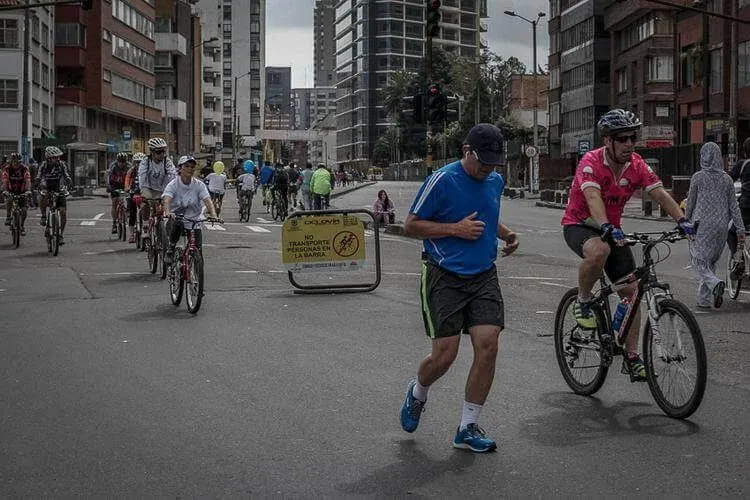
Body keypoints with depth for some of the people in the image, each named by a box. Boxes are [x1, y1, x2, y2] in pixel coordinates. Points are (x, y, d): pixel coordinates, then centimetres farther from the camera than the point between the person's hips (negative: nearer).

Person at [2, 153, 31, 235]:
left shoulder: (24, 168, -16)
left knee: (24, 210, -8)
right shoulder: (7, 169, -15)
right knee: (9, 200, -32)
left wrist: (28, 190, -43)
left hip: (22, 192, 0)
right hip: (11, 191, 0)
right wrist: (5, 190, -42)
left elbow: (28, 180, -26)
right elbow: (5, 180, -26)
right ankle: (8, 217, -13)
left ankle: (22, 226, 14)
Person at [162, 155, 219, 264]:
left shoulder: (199, 185, 0)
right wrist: (167, 212, -45)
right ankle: (171, 250, -15)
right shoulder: (173, 184, -6)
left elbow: (207, 200, -13)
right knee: (176, 223, -37)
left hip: (193, 223, 2)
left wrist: (213, 214, -32)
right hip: (175, 221, -2)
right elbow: (167, 199, -23)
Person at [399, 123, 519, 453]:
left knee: (488, 347, -8)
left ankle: (468, 428, 4)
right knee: (445, 355, -7)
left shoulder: (496, 181, 10)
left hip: (484, 277, 5)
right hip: (445, 277, -5)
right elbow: (411, 225, -8)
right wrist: (456, 229, -17)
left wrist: (506, 234, 7)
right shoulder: (442, 180, -11)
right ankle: (417, 394, 28)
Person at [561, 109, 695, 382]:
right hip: (579, 226, -6)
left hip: (611, 229, 6)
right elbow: (593, 197, -38)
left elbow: (661, 194, -15)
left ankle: (632, 356, 7)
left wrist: (682, 220, -31)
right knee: (599, 251, -40)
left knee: (631, 290, -2)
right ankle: (583, 302, -14)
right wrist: (607, 227, -54)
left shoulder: (637, 165, -7)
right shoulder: (591, 162, -23)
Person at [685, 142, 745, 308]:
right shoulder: (727, 179, 4)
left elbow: (690, 203, 1)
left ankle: (715, 283, -30)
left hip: (701, 224, -4)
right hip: (720, 226, 4)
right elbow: (733, 206, 5)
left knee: (699, 260, -2)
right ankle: (704, 299, 16)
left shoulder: (698, 177, -6)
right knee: (711, 260, 15)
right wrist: (740, 229, 6)